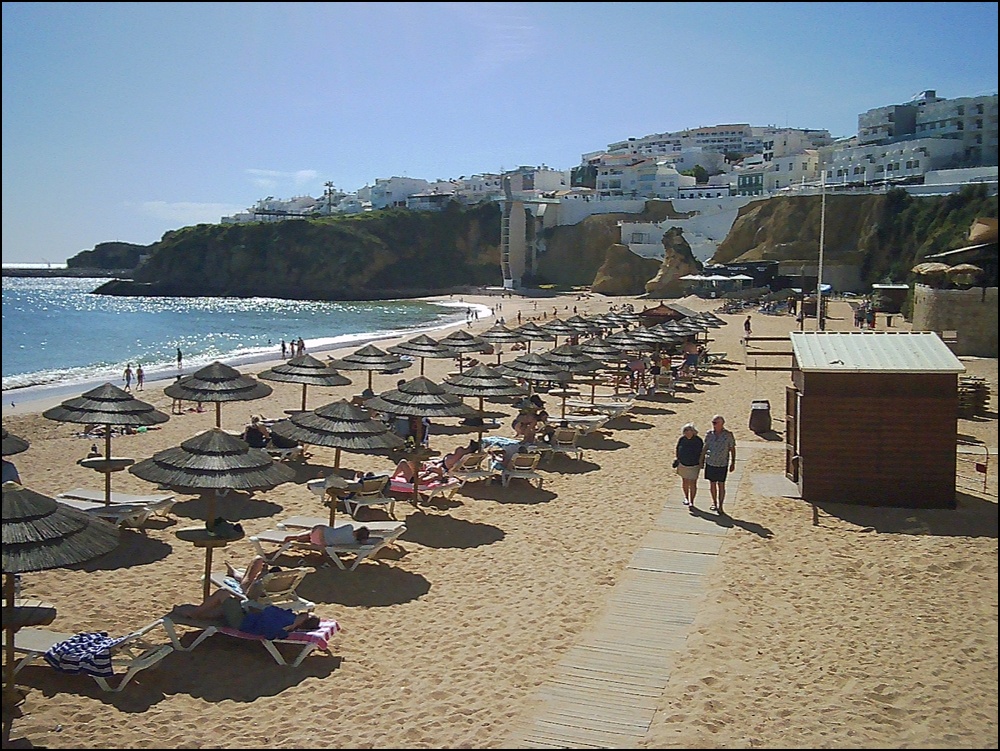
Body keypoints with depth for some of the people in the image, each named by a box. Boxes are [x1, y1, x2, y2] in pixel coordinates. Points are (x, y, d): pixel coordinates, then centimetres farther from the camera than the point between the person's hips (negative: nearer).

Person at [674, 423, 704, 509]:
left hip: (694, 466, -3)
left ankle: (691, 502, 8)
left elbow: (701, 452, -4)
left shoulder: (698, 440, -13)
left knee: (693, 484, -3)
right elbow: (676, 449, 7)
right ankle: (686, 497, 37)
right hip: (683, 464, 3)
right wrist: (676, 458, -4)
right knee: (685, 482, 16)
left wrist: (701, 463, -3)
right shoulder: (681, 439, -6)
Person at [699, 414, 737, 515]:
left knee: (721, 485, 2)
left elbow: (732, 449, -2)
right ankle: (714, 503, 27)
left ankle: (720, 506, 11)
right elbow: (705, 448, 9)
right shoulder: (709, 434, -2)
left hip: (722, 464, -3)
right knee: (712, 484, 11)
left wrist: (733, 463, -2)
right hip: (710, 463, 3)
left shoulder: (728, 435, -11)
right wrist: (702, 460, 12)